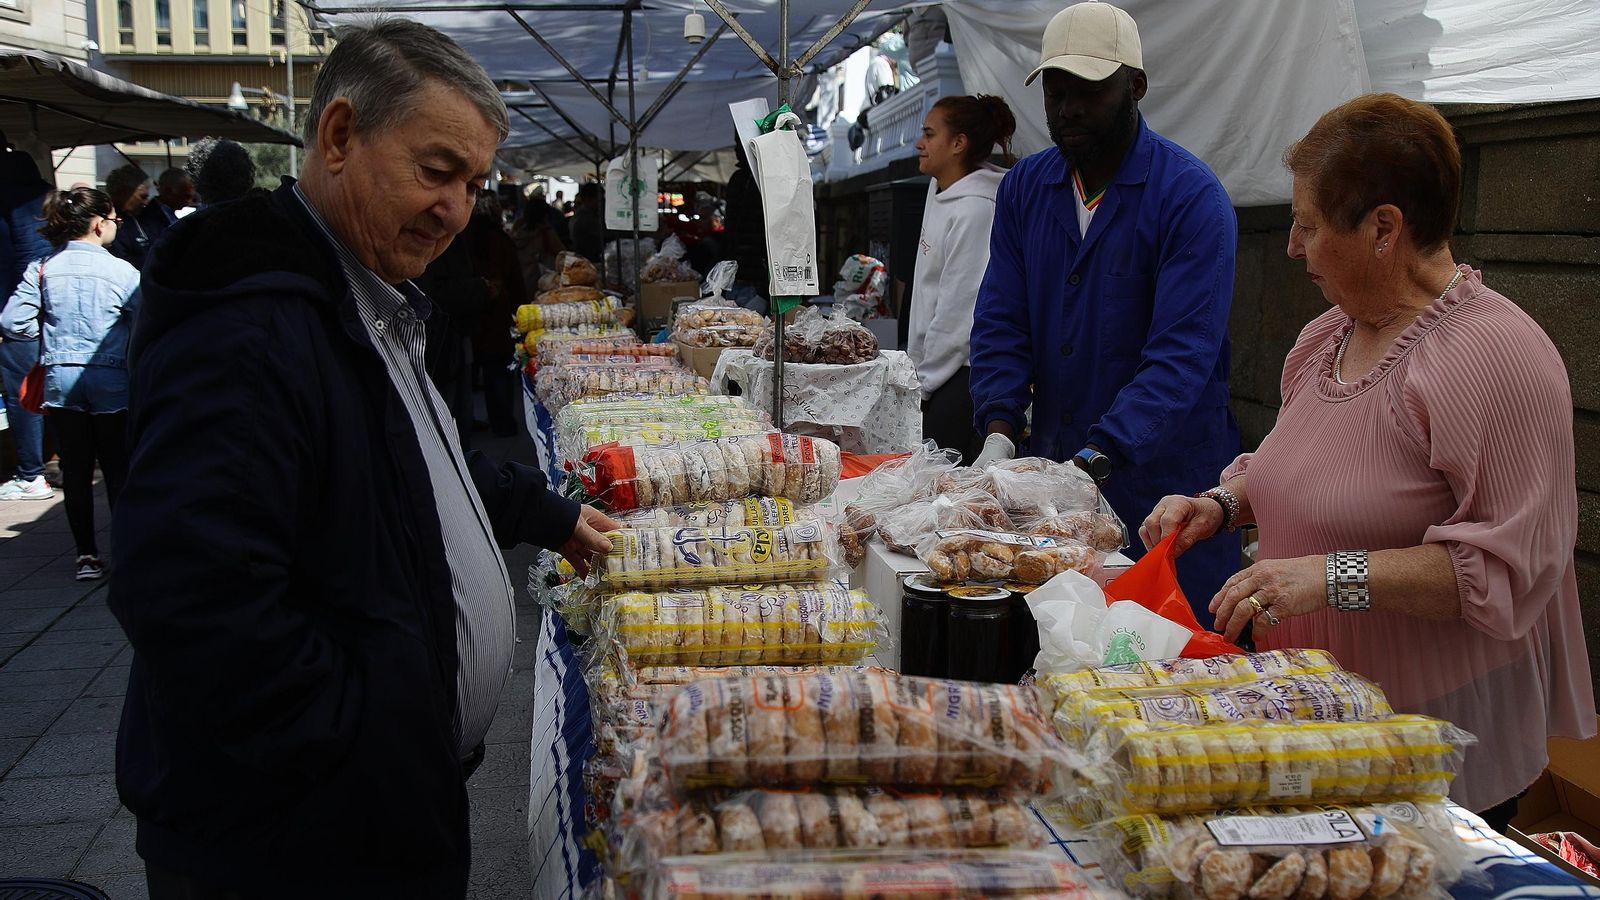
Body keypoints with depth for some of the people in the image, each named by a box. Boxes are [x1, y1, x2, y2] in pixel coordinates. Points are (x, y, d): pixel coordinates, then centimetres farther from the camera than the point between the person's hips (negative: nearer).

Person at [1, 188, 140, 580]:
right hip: (111, 384, -3)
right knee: (118, 469, 7)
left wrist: (51, 331, 12)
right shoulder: (122, 272, -10)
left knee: (75, 470, 10)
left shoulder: (42, 269, -1)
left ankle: (87, 555, 14)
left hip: (60, 381, 3)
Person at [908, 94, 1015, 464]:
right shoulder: (941, 189, 13)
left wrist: (925, 382, -11)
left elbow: (959, 308, -18)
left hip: (964, 375, -9)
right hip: (941, 368, 9)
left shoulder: (975, 210, -17)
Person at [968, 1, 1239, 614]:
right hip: (1050, 466, 5)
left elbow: (1182, 351, -20)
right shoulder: (1025, 187, 5)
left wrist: (1095, 461, -31)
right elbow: (1000, 322, 2)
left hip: (1164, 477, -4)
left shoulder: (1192, 196, -12)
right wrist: (999, 434, -15)